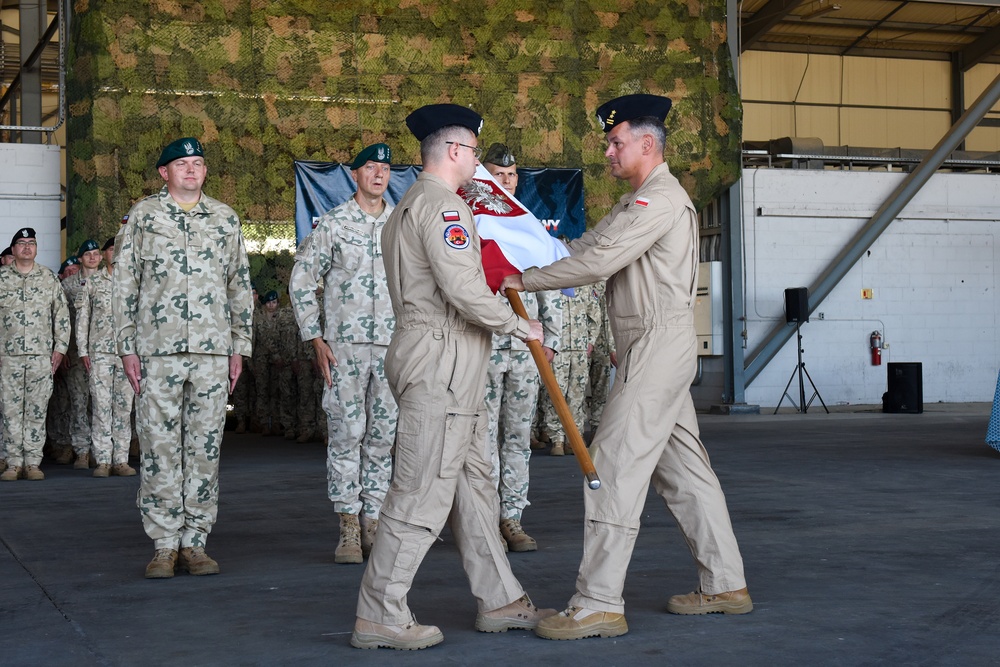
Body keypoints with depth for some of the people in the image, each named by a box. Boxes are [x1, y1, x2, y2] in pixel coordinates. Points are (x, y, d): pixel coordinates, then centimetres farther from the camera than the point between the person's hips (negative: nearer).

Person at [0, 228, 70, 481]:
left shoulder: (49, 277, 9)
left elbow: (62, 314, 10)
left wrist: (60, 348, 3)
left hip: (41, 355, 0)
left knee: (37, 410, 0)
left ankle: (33, 462, 5)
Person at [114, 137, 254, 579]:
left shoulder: (225, 219, 14)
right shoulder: (143, 216, 7)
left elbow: (240, 286, 16)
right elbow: (124, 285, 6)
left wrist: (239, 346, 10)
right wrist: (127, 347, 0)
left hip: (212, 351, 2)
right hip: (157, 351, -2)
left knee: (205, 448, 2)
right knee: (159, 447, -3)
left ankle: (194, 542, 9)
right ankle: (164, 545, 4)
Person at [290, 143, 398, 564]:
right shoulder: (332, 224, 2)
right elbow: (301, 281, 4)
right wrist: (315, 339, -3)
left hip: (393, 346, 3)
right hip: (345, 344, -3)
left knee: (383, 437, 5)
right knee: (346, 434, -4)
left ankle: (373, 523, 12)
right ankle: (348, 529, 1)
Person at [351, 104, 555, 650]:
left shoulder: (407, 207, 22)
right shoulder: (441, 203, -12)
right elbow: (465, 289, -22)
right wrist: (522, 327, -10)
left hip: (447, 364, 11)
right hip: (440, 359, -11)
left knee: (472, 484, 13)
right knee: (423, 492, -8)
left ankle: (499, 601, 20)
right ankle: (379, 616, -3)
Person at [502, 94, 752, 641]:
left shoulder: (660, 200, -14)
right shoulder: (636, 202, 20)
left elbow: (596, 261, -20)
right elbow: (583, 247, 18)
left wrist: (525, 281, -13)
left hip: (659, 346, -11)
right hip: (654, 349, 11)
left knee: (615, 466, -11)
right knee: (683, 468, 13)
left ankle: (599, 604, -10)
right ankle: (725, 585, 21)